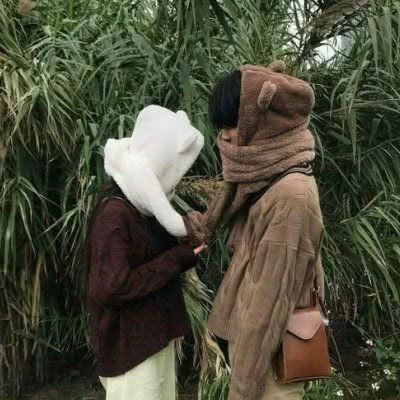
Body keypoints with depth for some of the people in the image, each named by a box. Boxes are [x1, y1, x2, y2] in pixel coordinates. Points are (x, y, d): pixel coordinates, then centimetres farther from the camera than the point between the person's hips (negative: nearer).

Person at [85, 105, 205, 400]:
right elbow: (110, 288, -28)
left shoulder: (144, 201, 6)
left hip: (156, 333, 9)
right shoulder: (115, 212, -22)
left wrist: (188, 242, -6)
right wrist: (178, 259, -22)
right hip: (131, 342, -9)